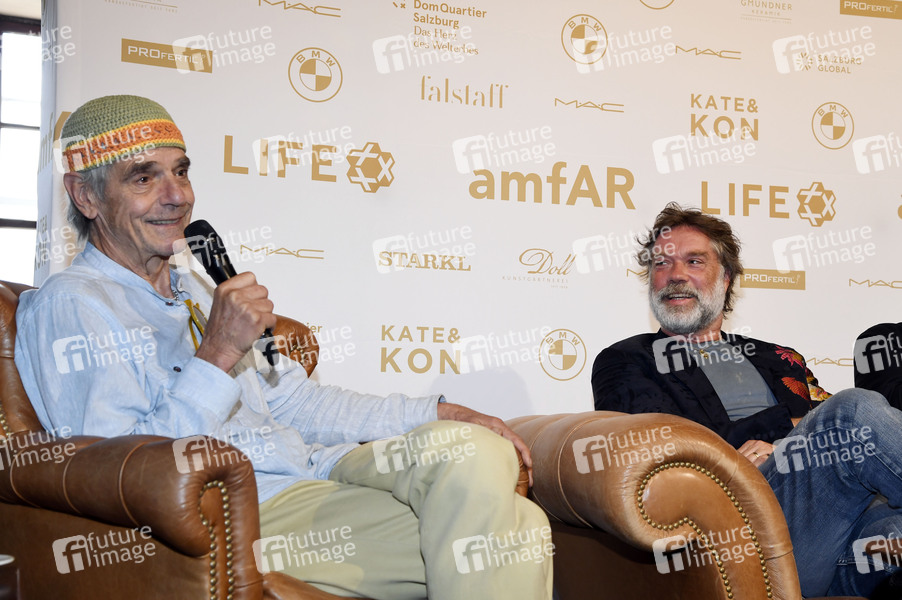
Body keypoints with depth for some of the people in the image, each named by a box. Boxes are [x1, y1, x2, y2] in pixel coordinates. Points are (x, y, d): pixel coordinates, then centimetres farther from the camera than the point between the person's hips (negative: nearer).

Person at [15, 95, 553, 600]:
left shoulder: (192, 289, 25)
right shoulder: (68, 305, -4)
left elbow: (292, 401, 26)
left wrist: (438, 414, 16)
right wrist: (218, 356, -18)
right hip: (245, 512, -9)